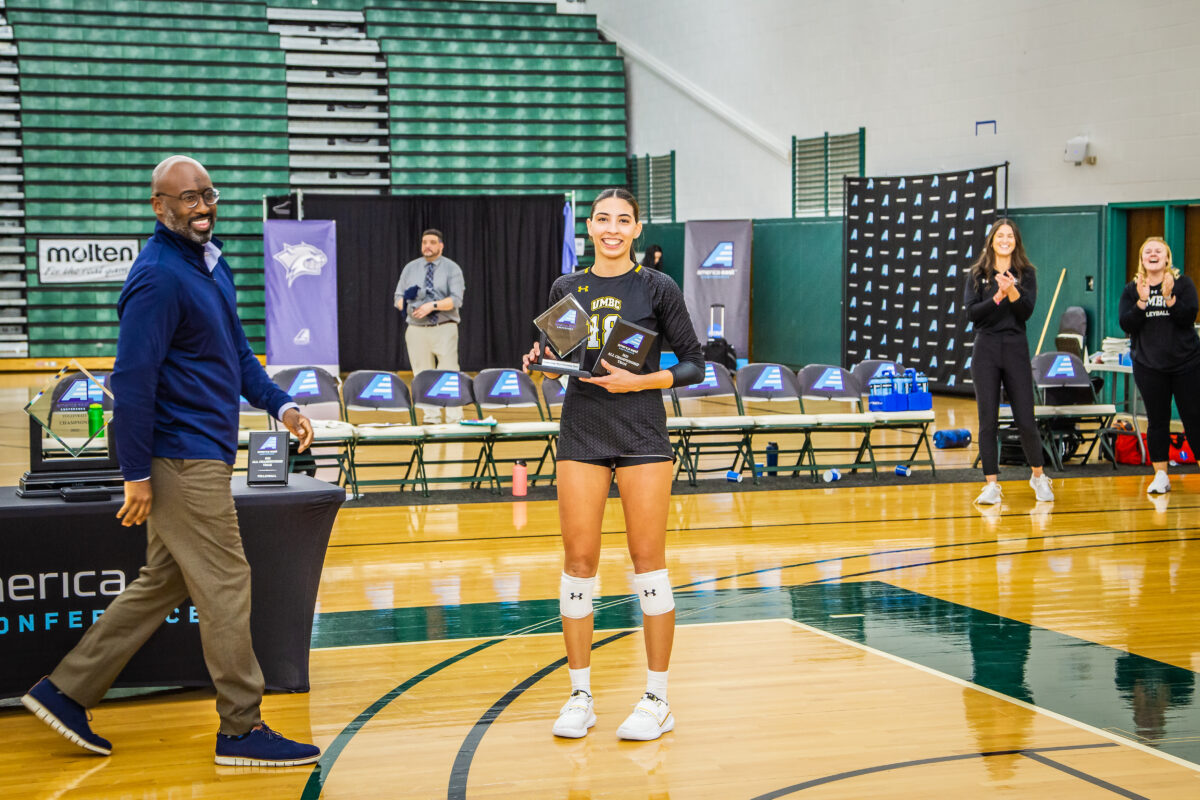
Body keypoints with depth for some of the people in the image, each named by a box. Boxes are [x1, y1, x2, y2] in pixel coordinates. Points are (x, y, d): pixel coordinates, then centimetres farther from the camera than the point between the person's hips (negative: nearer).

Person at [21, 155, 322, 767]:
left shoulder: (211, 264, 13)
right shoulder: (159, 278, -17)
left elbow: (236, 351, 25)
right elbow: (132, 380, -20)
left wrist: (278, 405, 15)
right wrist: (135, 474, -20)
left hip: (204, 453, 10)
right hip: (183, 461, -10)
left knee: (163, 582, 16)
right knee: (224, 586, -3)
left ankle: (66, 691, 24)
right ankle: (241, 729, 7)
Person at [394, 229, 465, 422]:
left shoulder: (452, 269, 2)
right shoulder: (410, 268, 13)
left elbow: (456, 300, -8)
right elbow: (399, 297, 13)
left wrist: (432, 305, -21)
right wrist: (404, 302, -11)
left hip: (444, 329, -3)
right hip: (416, 329, 3)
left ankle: (454, 419, -8)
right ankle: (431, 419, 7)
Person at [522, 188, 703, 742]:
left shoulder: (656, 288, -1)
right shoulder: (566, 289, 8)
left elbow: (694, 365, 0)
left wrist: (639, 381, -14)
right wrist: (539, 363, -4)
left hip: (642, 435, -3)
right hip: (580, 432, 3)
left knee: (648, 560, -1)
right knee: (578, 560, 2)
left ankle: (657, 700, 8)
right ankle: (580, 696, 14)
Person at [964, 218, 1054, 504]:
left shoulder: (1026, 273, 4)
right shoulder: (977, 274, 5)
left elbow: (1027, 312, -8)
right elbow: (971, 313, -6)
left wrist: (1012, 292, -24)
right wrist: (997, 297, -18)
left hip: (1016, 349, 0)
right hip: (985, 349, 0)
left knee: (1025, 419, 0)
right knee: (988, 420, 0)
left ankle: (1038, 476, 21)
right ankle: (991, 485, 6)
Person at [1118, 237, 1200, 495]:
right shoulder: (1132, 289, 6)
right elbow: (1126, 325, -5)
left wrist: (1169, 298, -25)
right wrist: (1141, 301, -19)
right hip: (1149, 367, 2)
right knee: (1157, 421, 4)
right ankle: (1161, 476, 10)